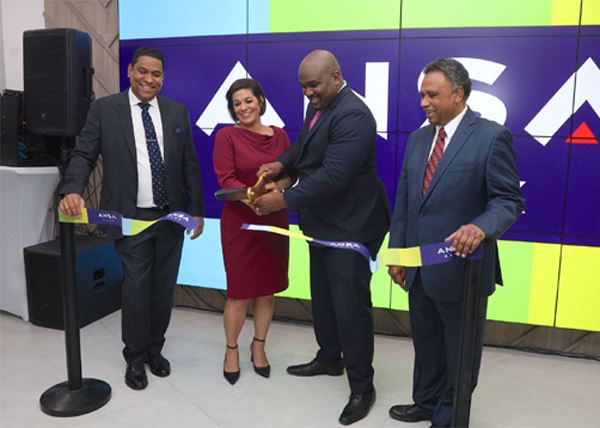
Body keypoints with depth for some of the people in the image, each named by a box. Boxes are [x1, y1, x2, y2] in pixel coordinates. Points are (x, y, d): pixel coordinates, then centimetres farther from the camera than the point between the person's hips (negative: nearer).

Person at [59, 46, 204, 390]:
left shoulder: (177, 112, 7)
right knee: (136, 288, 1)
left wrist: (197, 210, 5)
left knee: (164, 288, 11)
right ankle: (135, 359, 22)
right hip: (131, 217, -3)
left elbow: (190, 165, 7)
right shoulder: (104, 109, 0)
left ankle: (155, 349, 31)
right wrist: (73, 190, -22)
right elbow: (84, 155, -3)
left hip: (171, 217, 3)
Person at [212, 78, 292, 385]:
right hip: (239, 222, -3)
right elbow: (225, 179, -11)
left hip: (275, 220, 4)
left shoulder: (279, 135, 7)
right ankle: (231, 350, 26)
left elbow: (291, 173, 5)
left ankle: (258, 346, 32)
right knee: (239, 293, 2)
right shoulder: (226, 136, -4)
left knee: (267, 289, 12)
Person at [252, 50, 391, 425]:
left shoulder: (352, 115, -23)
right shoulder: (318, 106, 8)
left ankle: (362, 387, 16)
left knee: (350, 305, -2)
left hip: (351, 225, -10)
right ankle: (329, 359, 41)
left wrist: (284, 200, -26)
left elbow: (333, 176, -30)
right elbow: (305, 145, 19)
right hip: (322, 222, 10)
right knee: (322, 297, 21)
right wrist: (281, 164, -1)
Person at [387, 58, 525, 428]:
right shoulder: (419, 138, 9)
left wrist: (481, 227, -32)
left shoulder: (491, 136, -10)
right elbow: (404, 200, 10)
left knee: (459, 350, 12)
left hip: (461, 267, -6)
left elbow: (509, 199, -11)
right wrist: (397, 252, 8)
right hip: (420, 267, 6)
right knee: (426, 342, 22)